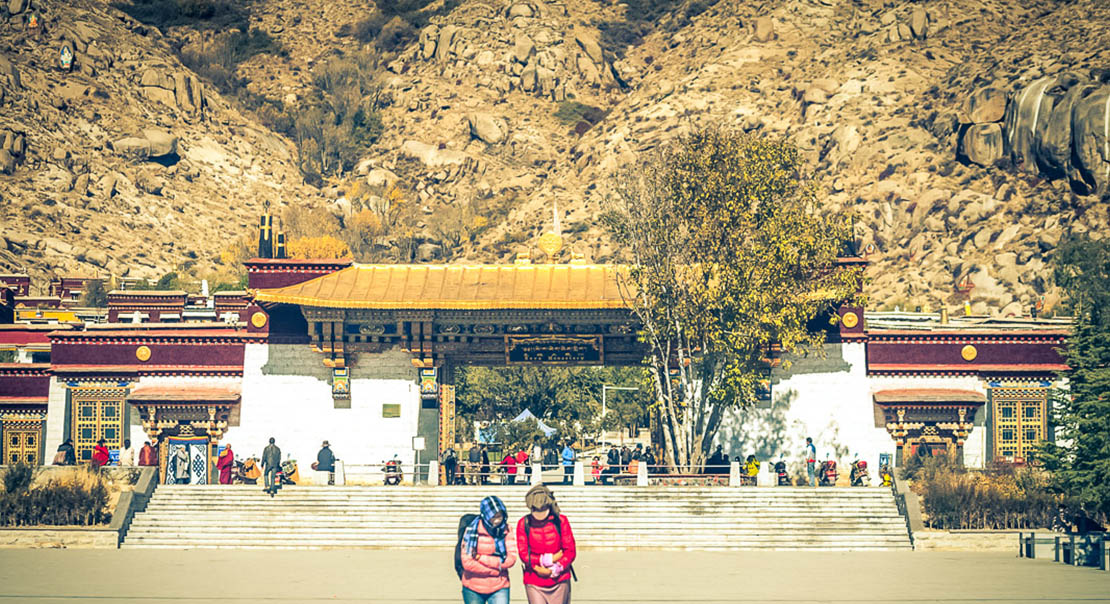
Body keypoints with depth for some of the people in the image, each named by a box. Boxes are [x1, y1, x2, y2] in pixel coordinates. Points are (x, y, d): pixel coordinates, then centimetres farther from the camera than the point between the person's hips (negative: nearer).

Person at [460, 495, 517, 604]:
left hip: (499, 588, 1)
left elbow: (511, 559, -9)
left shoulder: (506, 530, -2)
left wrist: (480, 558, -15)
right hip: (473, 589, -1)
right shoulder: (472, 530, -11)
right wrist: (496, 570, -11)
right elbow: (467, 562, -16)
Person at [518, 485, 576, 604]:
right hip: (534, 583, -1)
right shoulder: (524, 523, -2)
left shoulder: (560, 521, -1)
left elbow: (571, 551, -2)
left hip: (559, 580, 1)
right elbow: (524, 554, -5)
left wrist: (558, 568, -17)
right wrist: (546, 559, -16)